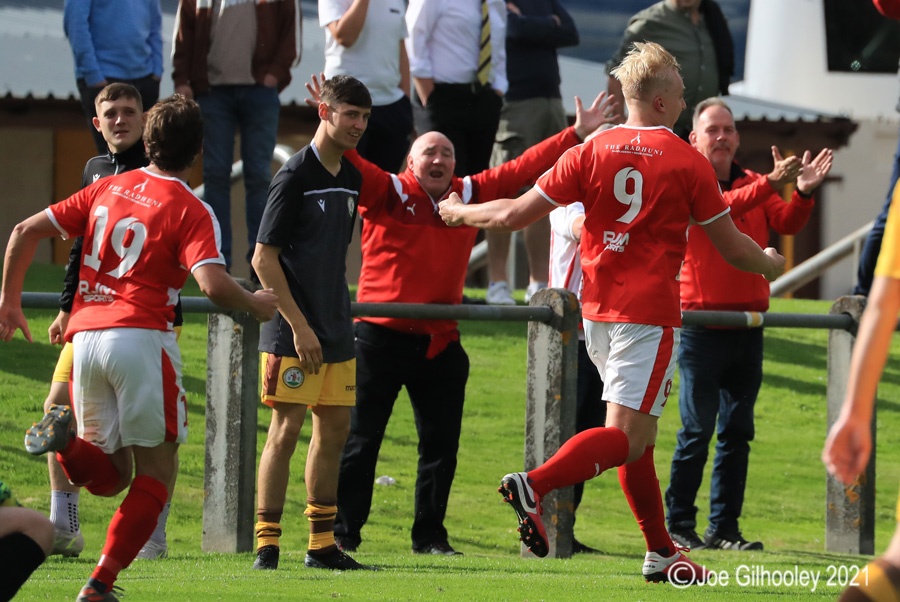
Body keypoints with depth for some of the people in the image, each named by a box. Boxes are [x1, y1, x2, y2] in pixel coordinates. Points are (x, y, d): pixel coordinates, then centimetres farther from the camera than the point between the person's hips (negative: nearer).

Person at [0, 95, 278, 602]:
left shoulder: (109, 188, 14)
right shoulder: (192, 212, -2)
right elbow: (213, 284, -17)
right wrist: (255, 306, 3)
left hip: (85, 337, 5)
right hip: (141, 338, -5)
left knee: (110, 475, 15)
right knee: (156, 470, 6)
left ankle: (65, 439, -18)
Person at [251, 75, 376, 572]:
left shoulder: (351, 177, 12)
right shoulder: (295, 176, -11)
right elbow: (264, 258, -14)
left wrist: (339, 320, 17)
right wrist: (299, 326, -17)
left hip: (335, 331, 8)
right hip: (292, 331, -8)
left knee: (334, 428, 9)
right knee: (286, 429, -7)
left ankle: (322, 545, 16)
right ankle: (267, 545, -4)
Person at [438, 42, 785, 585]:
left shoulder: (591, 153, 3)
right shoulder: (689, 163, -4)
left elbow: (514, 215, 1)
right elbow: (734, 249, 3)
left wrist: (460, 212, 19)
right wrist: (772, 265, 25)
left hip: (597, 312, 6)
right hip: (651, 312, -6)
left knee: (638, 437, 16)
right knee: (628, 437, -10)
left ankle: (661, 550, 20)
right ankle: (535, 484, -32)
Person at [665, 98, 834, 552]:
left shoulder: (755, 185, 14)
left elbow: (786, 224, 0)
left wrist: (803, 193, -20)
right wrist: (769, 185, -32)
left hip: (747, 323, 5)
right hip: (701, 323, -5)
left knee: (737, 430, 4)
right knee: (697, 429, -5)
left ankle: (724, 528, 7)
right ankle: (678, 526, 2)